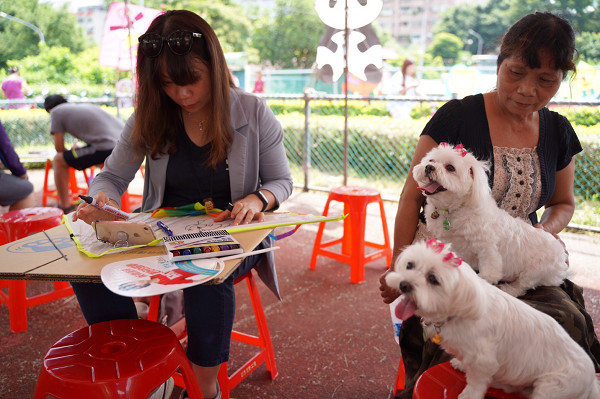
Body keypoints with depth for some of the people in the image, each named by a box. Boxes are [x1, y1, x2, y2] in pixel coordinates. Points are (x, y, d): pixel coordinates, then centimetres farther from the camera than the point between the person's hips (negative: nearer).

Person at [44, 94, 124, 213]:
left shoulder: (56, 112, 12)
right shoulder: (86, 105, 31)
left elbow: (59, 148, 12)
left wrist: (72, 150, 33)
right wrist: (79, 149, 53)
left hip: (107, 148, -7)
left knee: (59, 161, 11)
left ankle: (64, 206, 17)